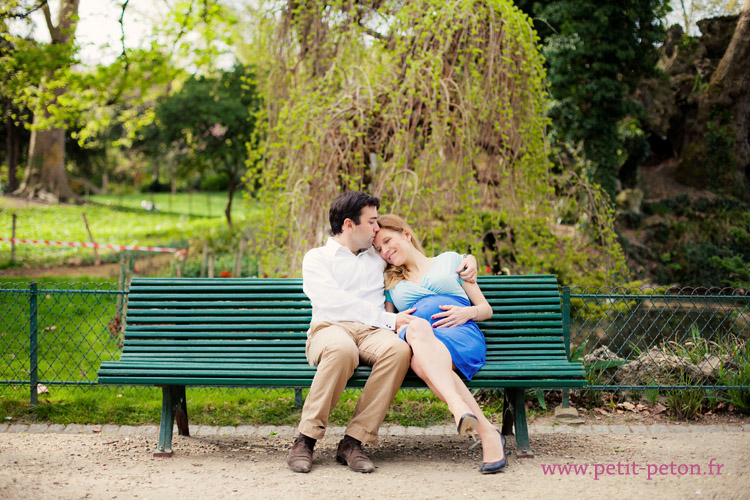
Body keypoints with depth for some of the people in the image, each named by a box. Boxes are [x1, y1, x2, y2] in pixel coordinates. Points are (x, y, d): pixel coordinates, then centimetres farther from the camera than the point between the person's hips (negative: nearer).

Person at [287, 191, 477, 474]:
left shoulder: (378, 258, 28)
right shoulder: (317, 258, 14)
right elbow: (333, 302, -3)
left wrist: (466, 261, 19)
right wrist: (389, 320, -9)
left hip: (372, 333, 4)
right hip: (330, 329, -3)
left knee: (399, 349, -34)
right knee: (343, 350, -42)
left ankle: (353, 442, -31)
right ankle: (306, 439, -28)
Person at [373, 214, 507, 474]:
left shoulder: (449, 260, 26)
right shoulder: (390, 283, 33)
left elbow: (486, 309, 22)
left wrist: (467, 312, -1)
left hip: (461, 335, -1)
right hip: (413, 340, 1)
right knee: (416, 328, -40)